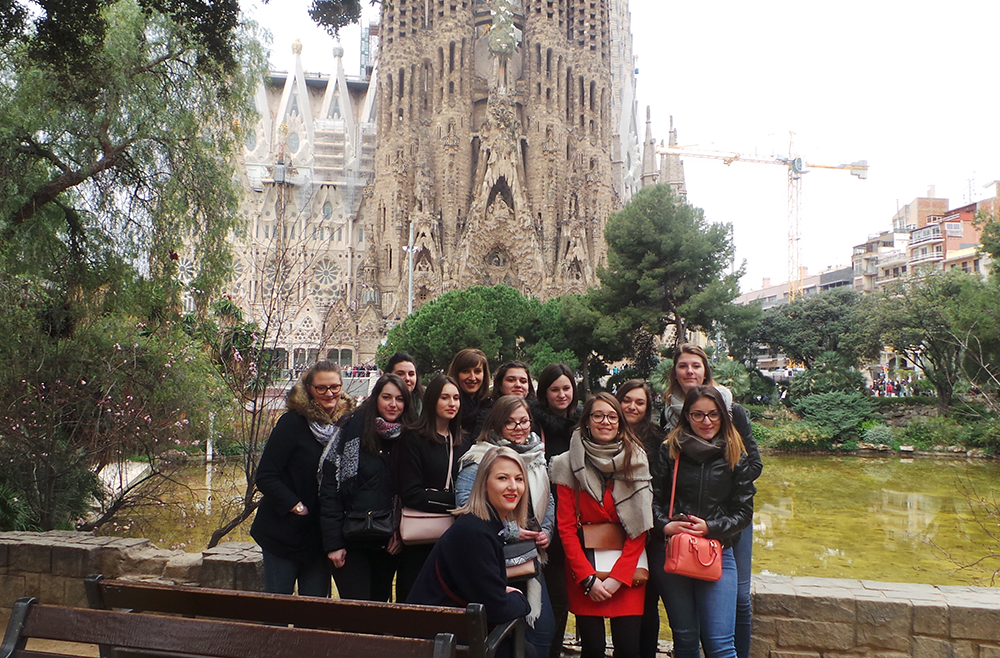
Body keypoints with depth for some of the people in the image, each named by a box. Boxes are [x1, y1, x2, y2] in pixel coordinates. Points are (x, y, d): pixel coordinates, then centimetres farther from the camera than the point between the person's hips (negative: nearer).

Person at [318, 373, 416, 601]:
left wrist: (401, 533, -4)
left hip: (388, 544, 4)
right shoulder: (353, 431, -6)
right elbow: (330, 488, -7)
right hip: (352, 541, -3)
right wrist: (332, 543, -11)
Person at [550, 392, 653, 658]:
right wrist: (588, 578, -11)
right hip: (584, 569, -1)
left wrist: (618, 577, -10)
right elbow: (566, 527, -4)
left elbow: (640, 528, -3)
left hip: (627, 569, 1)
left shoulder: (636, 461, 0)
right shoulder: (570, 465, -3)